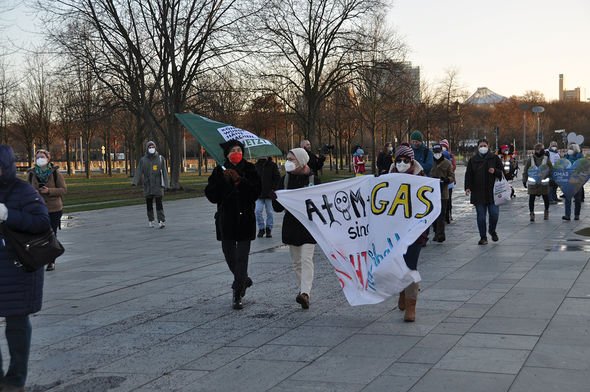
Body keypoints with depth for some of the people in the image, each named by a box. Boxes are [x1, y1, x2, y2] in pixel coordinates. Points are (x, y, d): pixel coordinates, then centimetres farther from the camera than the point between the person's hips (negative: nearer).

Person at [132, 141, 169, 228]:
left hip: (158, 185, -2)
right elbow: (139, 172, -5)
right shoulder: (143, 160, 3)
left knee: (159, 203, -9)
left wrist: (165, 184, -6)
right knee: (149, 204, 7)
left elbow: (164, 172, 0)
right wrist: (135, 182, -20)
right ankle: (151, 221, 19)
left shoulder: (160, 158, 1)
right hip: (148, 186, 2)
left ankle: (162, 221, -13)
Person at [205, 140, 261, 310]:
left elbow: (256, 192, -10)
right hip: (226, 219, 2)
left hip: (245, 218, -2)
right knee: (229, 256, 10)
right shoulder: (219, 171, 2)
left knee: (242, 257, -6)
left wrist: (239, 180, -20)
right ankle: (243, 280, 38)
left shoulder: (249, 169, 0)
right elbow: (211, 195, -5)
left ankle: (238, 296, -2)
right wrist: (224, 180, -17)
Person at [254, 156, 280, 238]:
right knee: (258, 211, -7)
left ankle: (269, 229, 16)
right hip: (259, 193, 2)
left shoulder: (272, 165, -1)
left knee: (269, 212, 4)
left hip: (269, 193, -2)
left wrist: (273, 188, -9)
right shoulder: (257, 165, 7)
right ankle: (261, 228, 7)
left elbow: (277, 178, -1)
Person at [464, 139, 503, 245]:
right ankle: (483, 237, 13)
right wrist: (467, 187, -7)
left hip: (492, 192, 0)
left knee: (494, 214, -4)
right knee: (481, 216, 2)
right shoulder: (473, 160, 7)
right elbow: (468, 175, 5)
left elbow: (502, 172, 8)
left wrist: (495, 171, -12)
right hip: (478, 193, 1)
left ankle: (492, 231, 25)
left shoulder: (494, 158, 6)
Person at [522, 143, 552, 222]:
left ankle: (546, 212, 29)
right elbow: (525, 170, 5)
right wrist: (524, 180, 2)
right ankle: (531, 213, 4)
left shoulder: (546, 159, 2)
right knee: (531, 198, -5)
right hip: (532, 182, -1)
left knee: (546, 198, 9)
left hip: (544, 182, 1)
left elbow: (551, 170, 6)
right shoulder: (530, 159, 1)